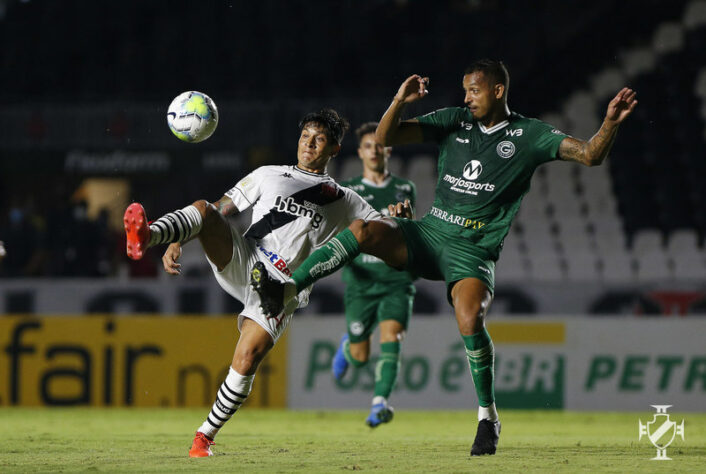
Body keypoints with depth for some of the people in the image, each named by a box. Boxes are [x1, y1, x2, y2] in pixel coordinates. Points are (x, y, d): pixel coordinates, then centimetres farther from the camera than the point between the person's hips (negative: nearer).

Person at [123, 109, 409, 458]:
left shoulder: (345, 201, 20)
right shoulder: (268, 176, 21)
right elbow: (221, 209, 18)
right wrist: (178, 242, 4)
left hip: (281, 289, -1)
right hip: (240, 261, 1)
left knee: (247, 360, -19)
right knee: (203, 209, -26)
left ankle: (206, 435, 0)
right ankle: (145, 237, -56)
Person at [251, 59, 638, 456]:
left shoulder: (529, 136, 1)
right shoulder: (454, 121, 8)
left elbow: (590, 155, -5)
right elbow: (386, 138, 5)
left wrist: (611, 123, -23)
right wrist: (399, 102, -14)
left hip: (473, 249, -3)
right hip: (428, 233, 3)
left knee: (471, 320, -28)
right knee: (363, 231, -24)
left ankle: (488, 415, -12)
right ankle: (286, 291, -24)